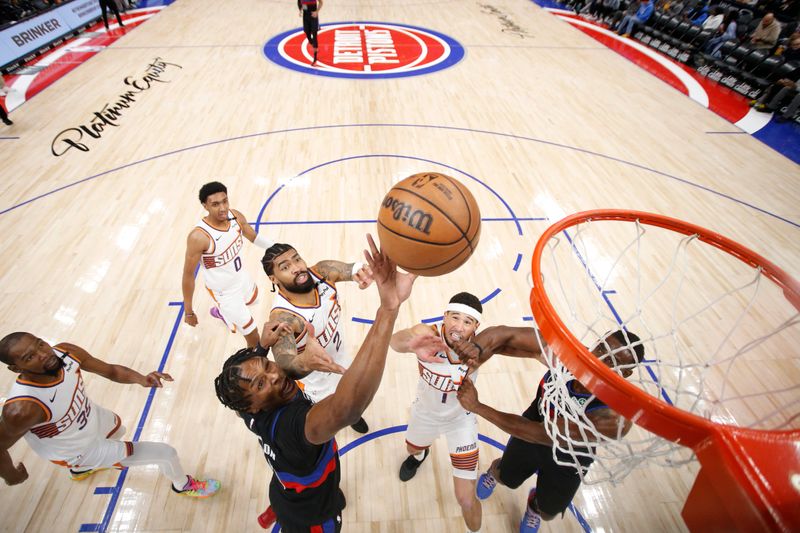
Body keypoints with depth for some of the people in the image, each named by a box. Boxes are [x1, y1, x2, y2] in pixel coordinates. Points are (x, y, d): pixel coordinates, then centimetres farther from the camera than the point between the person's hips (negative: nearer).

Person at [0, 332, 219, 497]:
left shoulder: (65, 352, -25)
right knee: (166, 453, 0)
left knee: (118, 430, 42)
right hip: (79, 450, -6)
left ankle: (82, 469, 72)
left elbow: (110, 370, -12)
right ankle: (182, 485, 35)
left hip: (92, 416, 6)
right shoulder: (22, 408, -41)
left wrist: (141, 379, -31)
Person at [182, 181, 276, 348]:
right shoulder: (198, 237, -34)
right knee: (253, 337, 0)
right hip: (224, 291, -7)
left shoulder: (236, 216, -17)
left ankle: (220, 312, 69)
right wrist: (189, 311, -14)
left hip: (242, 277, 7)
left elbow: (254, 237, 3)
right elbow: (188, 275, -22)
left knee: (252, 299, 39)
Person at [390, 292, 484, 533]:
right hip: (425, 412, 2)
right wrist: (411, 342, -80)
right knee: (412, 449, 34)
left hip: (461, 419, -2)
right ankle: (419, 456, 73)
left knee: (466, 500, -1)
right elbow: (395, 340, -57)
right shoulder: (430, 336, -36)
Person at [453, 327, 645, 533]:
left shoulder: (615, 417, -43)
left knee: (547, 514, 26)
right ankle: (493, 472, 66)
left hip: (567, 460, -1)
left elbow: (542, 435, -44)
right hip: (532, 431, 2)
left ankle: (534, 507, 64)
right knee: (504, 477, 29)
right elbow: (504, 333, -36)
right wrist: (477, 348, -59)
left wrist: (477, 407, -47)